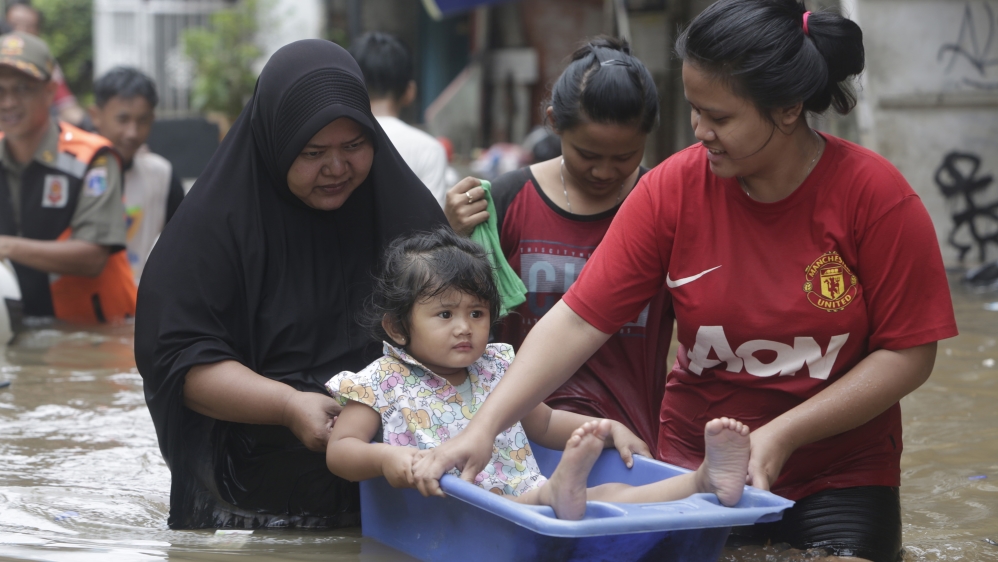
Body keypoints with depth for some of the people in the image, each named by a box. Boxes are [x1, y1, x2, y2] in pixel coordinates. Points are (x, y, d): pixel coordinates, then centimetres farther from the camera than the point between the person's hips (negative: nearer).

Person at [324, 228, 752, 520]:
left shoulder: (496, 369, 22)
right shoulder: (383, 382, 7)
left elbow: (543, 423, 36)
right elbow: (340, 450, 1)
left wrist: (608, 429, 21)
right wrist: (384, 457, -22)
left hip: (528, 496, 5)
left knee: (611, 494, -21)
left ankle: (707, 480, -38)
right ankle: (557, 492, -69)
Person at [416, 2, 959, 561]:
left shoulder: (875, 195, -13)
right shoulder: (674, 189, -9)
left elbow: (909, 353, -11)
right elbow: (577, 322, -11)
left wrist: (781, 436, -18)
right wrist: (483, 427, -22)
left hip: (839, 481, -1)